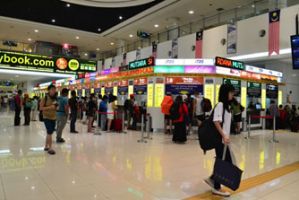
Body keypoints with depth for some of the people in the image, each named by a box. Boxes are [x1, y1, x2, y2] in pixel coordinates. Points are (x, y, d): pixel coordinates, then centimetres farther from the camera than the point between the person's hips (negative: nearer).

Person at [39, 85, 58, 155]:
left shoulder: (55, 98, 6)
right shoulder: (45, 98, -11)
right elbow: (41, 108, -14)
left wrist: (56, 106, -4)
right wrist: (50, 107, -23)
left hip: (53, 118, 6)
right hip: (47, 118, -6)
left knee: (49, 133, 14)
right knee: (49, 132, -9)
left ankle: (46, 146, 27)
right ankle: (50, 148, -2)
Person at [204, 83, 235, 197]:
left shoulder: (227, 105, 15)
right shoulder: (220, 104, -13)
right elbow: (216, 122, -20)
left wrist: (226, 136, 17)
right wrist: (224, 136, -22)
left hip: (224, 139, 9)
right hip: (220, 139, -9)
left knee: (227, 162, 12)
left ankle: (212, 179, 26)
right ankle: (216, 188, 15)